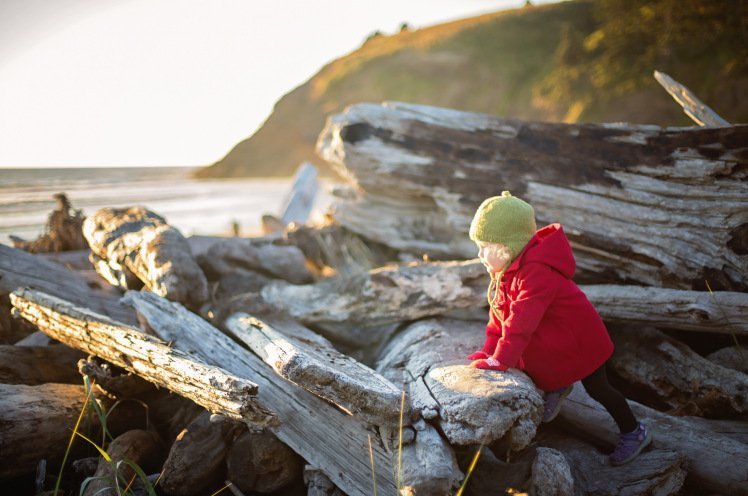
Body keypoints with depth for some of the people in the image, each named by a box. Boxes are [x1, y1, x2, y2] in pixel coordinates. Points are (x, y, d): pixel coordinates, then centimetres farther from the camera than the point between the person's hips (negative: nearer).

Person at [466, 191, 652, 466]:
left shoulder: (537, 273, -36)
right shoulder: (505, 270, -4)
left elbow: (522, 321, -40)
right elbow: (499, 313, 0)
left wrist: (500, 360, -39)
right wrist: (489, 351, -6)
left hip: (580, 340, -8)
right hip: (550, 344, 8)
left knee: (597, 389, 7)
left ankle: (634, 432, 29)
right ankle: (555, 388, 37)